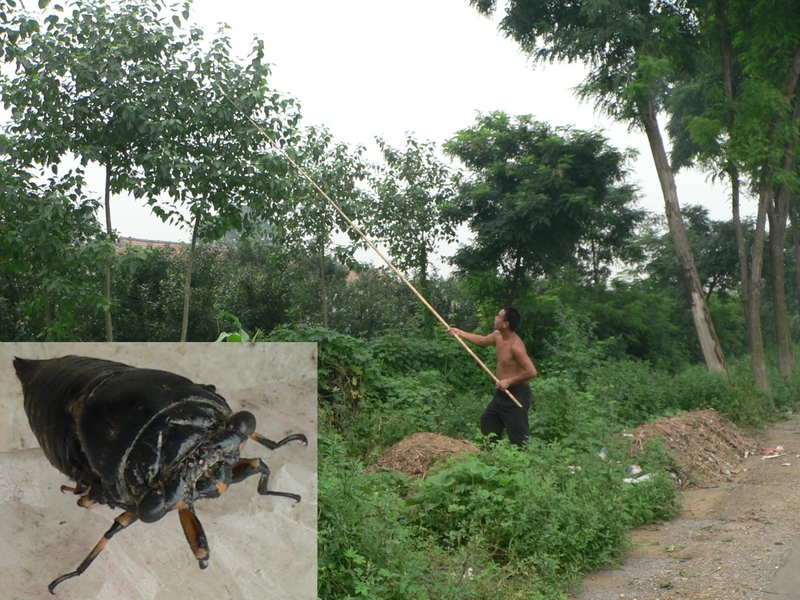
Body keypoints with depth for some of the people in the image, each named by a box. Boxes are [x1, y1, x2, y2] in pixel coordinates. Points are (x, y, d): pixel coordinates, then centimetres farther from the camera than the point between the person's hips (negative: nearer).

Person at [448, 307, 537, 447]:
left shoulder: (515, 346, -26)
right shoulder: (498, 335, 2)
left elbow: (531, 371, -30)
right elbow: (482, 340, 24)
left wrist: (509, 381, -24)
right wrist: (460, 333, 25)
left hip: (516, 395, -10)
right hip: (502, 393, 10)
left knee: (519, 439, -8)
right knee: (487, 422, 25)